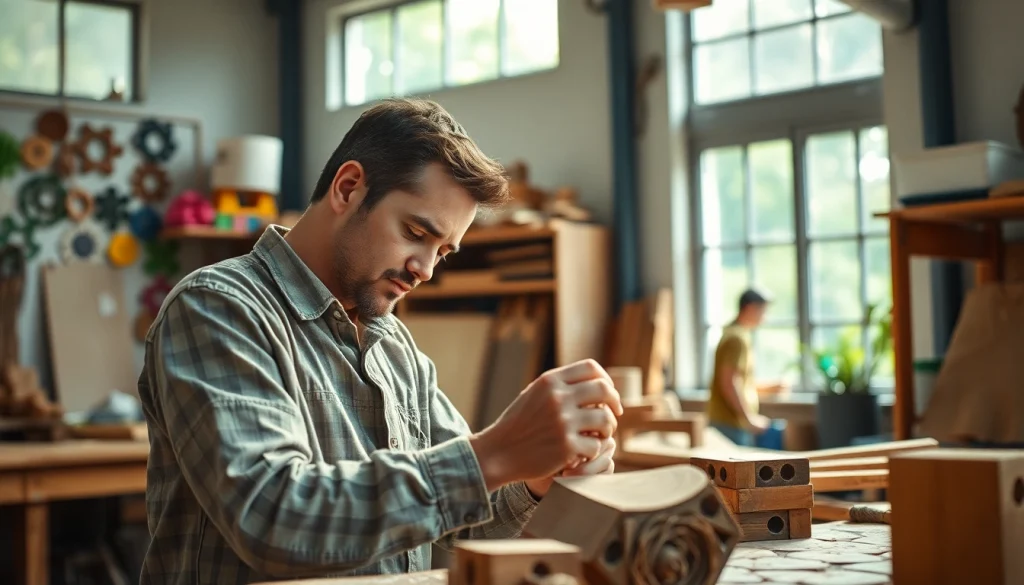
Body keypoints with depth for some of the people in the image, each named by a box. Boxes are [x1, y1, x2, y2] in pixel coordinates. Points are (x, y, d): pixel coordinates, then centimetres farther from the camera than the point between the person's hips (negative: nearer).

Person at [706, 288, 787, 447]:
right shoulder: (738, 338, -16)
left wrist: (767, 388, 20)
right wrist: (749, 418, -19)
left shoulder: (733, 332, 15)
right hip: (732, 423, -10)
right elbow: (728, 383, -22)